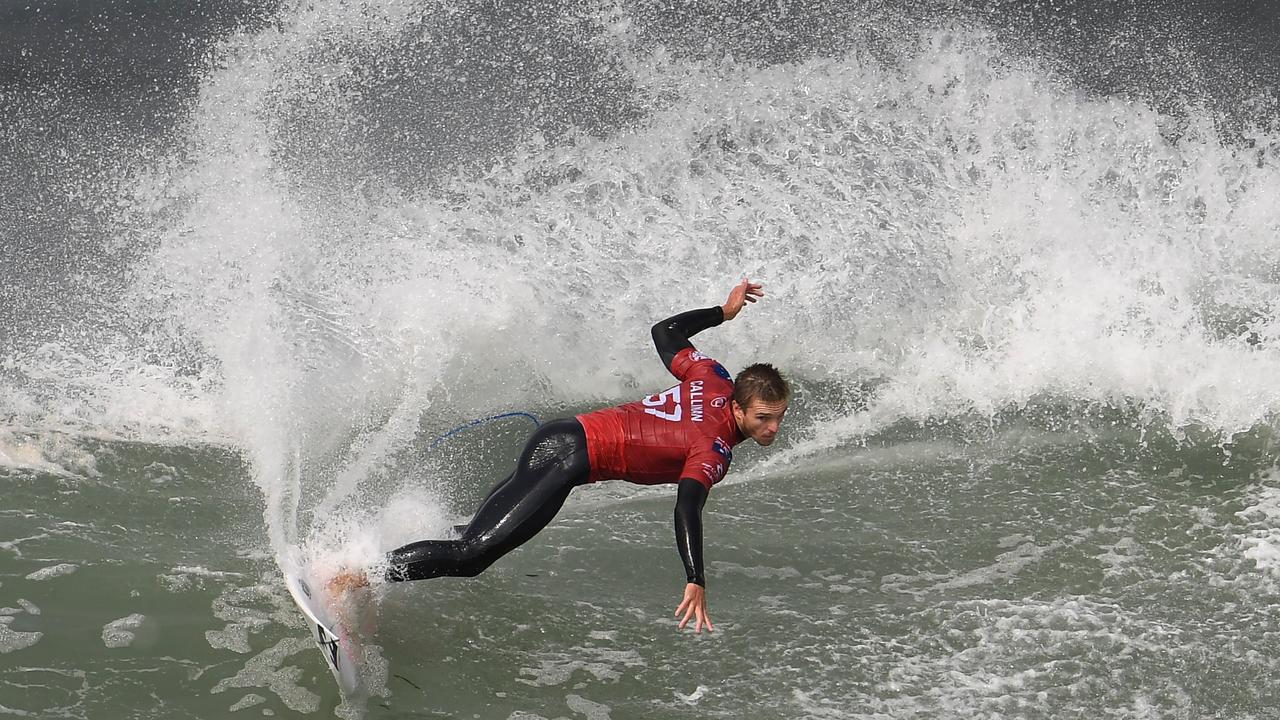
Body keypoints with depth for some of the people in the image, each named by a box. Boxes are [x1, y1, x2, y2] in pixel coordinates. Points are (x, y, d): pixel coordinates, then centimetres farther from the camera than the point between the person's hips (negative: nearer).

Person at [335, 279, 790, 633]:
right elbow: (687, 509, -25)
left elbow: (664, 332, 23)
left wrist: (724, 312, 36)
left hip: (557, 435, 9)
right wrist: (696, 582, -31)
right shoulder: (714, 450, -12)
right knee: (473, 554, -15)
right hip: (573, 459, -9)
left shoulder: (711, 379, 9)